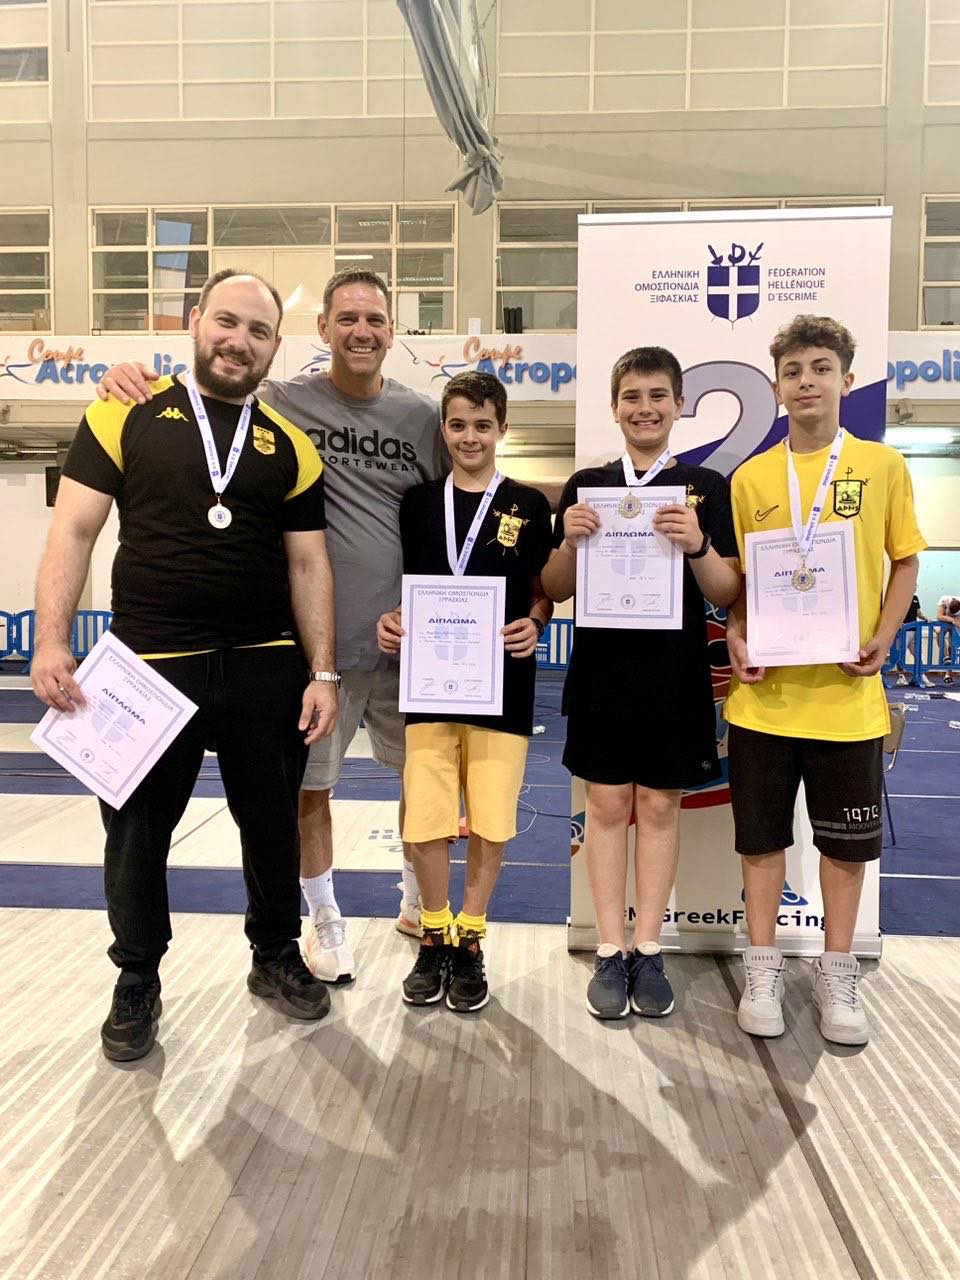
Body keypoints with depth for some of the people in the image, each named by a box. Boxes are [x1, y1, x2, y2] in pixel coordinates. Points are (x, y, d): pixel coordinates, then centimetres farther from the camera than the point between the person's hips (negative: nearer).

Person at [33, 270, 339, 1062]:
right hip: (150, 666, -1)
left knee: (273, 821, 14)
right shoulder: (126, 418, 1)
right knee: (138, 831, 12)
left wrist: (323, 673, 0)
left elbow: (308, 564, 6)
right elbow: (74, 533, -2)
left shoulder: (290, 447, 7)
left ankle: (278, 955, 38)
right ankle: (137, 981, 34)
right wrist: (51, 641, -13)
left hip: (266, 668, 2)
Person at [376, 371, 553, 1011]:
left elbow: (543, 594, 7)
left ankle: (470, 943, 24)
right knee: (426, 819, 2)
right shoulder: (419, 501, 8)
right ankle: (435, 938, 23)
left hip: (503, 682, -1)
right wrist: (390, 621, -7)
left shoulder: (529, 505, 4)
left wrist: (534, 625, -13)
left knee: (490, 821, 5)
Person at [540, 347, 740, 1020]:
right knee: (607, 805, 5)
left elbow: (728, 594, 0)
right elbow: (557, 590, 7)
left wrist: (697, 545, -18)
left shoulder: (705, 486, 4)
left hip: (675, 674, 0)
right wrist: (569, 541, -12)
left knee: (660, 806, 6)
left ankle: (648, 951, 20)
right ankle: (611, 952, 17)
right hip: (602, 669, 1)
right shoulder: (586, 485, 7)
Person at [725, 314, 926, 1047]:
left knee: (846, 840, 11)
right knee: (762, 834, 9)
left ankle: (837, 974, 28)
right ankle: (764, 968, 25)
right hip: (766, 690, 1)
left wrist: (884, 635, -8)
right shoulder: (750, 477, 3)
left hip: (848, 692, 0)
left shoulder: (882, 466, 2)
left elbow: (906, 561, 7)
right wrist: (736, 634, -9)